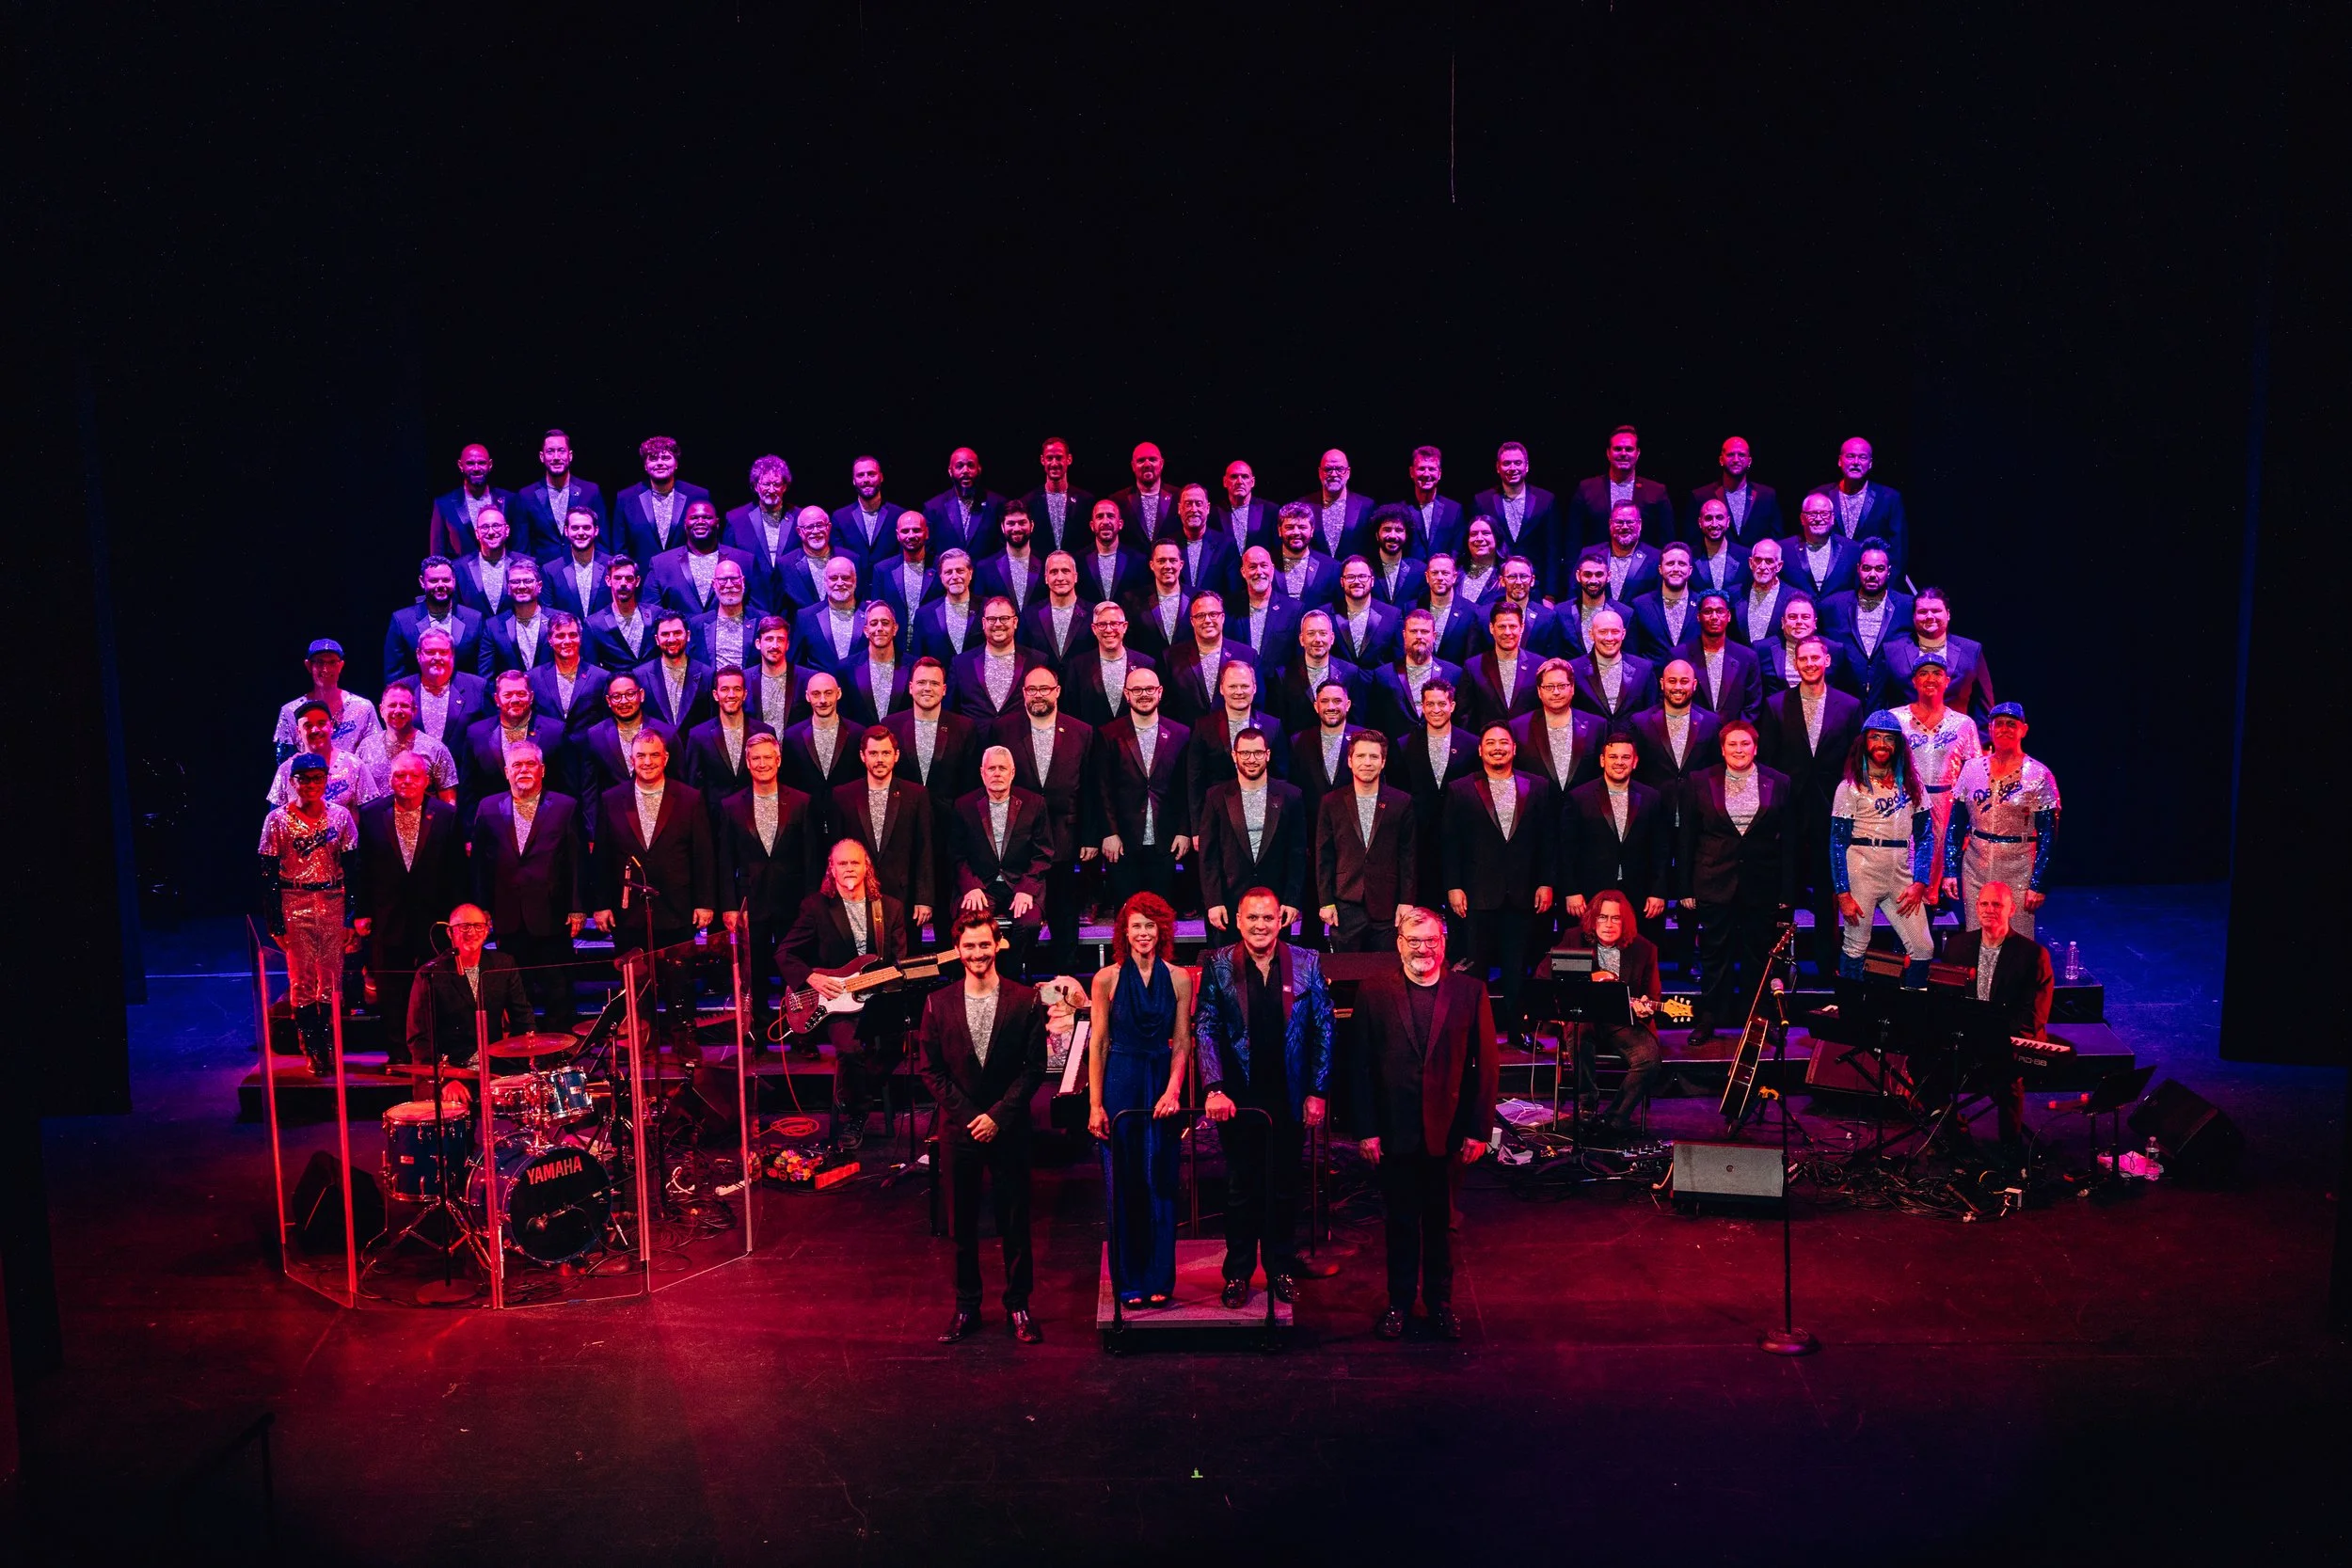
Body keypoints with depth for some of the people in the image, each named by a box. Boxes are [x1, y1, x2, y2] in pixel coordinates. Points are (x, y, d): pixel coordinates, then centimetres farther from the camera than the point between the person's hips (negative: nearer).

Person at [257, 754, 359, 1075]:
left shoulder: (340, 816, 3)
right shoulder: (277, 820, -1)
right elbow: (268, 875, 0)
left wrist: (352, 919, 0)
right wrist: (276, 924, -4)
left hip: (333, 904, 1)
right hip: (294, 907, -1)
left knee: (332, 981, 2)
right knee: (301, 981, 1)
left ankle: (330, 1049, 12)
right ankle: (313, 1051, 10)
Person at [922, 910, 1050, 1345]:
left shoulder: (1026, 1001, -3)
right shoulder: (938, 1003, 1)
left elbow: (1034, 1067, -4)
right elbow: (930, 1069, 2)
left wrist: (998, 1115, -11)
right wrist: (969, 1114, -7)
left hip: (1008, 1128, -1)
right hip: (958, 1129, 1)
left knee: (1014, 1221, 5)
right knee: (962, 1223, 9)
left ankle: (1018, 1305, 18)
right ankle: (966, 1306, 21)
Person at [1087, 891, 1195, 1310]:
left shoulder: (1179, 978, 1)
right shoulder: (1107, 979, -2)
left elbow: (1181, 1044, 1)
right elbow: (1099, 1045, -2)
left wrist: (1173, 1091, -13)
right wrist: (1096, 1104, -6)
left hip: (1162, 1085, 1)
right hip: (1120, 1084, -1)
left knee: (1160, 1184, 4)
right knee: (1123, 1185, 4)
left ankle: (1159, 1279, 15)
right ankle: (1129, 1281, 14)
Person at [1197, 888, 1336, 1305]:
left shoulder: (1307, 964, -2)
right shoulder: (1217, 965, -4)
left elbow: (1323, 1030, 1)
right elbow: (1205, 1031, -5)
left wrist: (1318, 1092, -2)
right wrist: (1214, 1089, -14)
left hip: (1290, 1097, 1)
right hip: (1237, 1097, -1)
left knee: (1285, 1187, 12)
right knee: (1242, 1187, 10)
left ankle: (1282, 1267, 28)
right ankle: (1238, 1271, 24)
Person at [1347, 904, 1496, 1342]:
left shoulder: (1470, 992, -3)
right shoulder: (1373, 992, -3)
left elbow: (1485, 1065, -1)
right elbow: (1360, 1065, -3)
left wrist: (1478, 1130, -4)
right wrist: (1366, 1129, -7)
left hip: (1446, 1131, 0)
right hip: (1395, 1131, 0)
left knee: (1440, 1220, 14)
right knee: (1400, 1221, 12)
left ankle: (1440, 1301, 30)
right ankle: (1399, 1302, 28)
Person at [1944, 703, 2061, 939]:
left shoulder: (2039, 775, -5)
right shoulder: (1972, 768, 4)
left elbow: (2048, 835, -5)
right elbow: (1955, 825, 7)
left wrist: (2038, 884, -10)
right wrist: (1950, 871, 2)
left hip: (2018, 873, -3)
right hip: (1975, 870, 3)